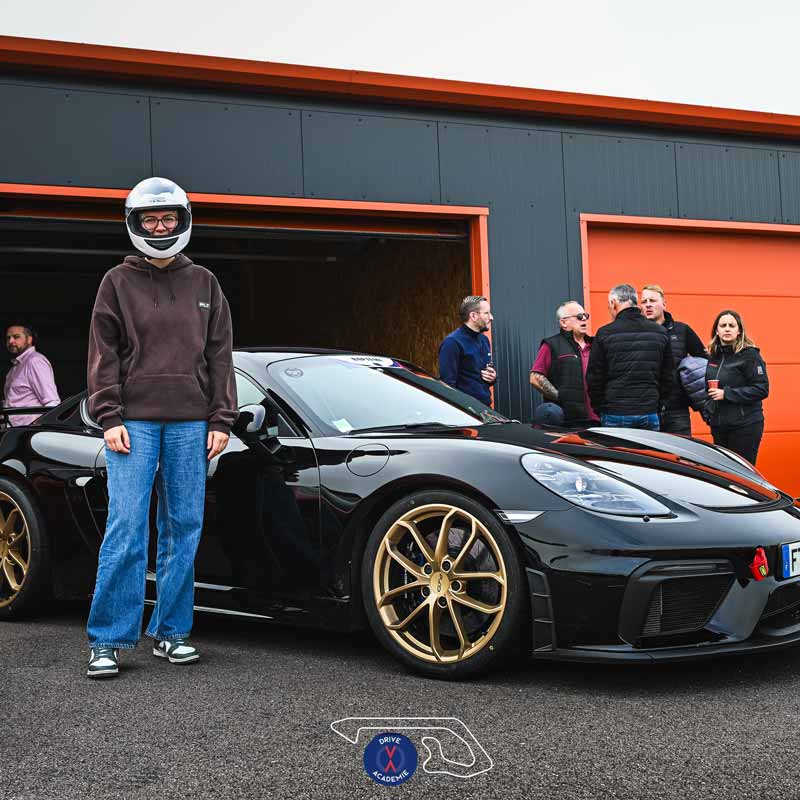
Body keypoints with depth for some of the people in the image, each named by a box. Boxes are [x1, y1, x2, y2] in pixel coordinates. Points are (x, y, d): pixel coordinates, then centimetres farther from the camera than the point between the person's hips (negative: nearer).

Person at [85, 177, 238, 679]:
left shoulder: (203, 284, 14)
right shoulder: (119, 282, 8)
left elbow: (220, 355, 12)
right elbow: (104, 354, 4)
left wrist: (221, 419, 4)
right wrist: (110, 417, -6)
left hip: (190, 423, 3)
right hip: (134, 421, -2)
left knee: (185, 528, 3)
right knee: (127, 528, -7)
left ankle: (171, 632, 13)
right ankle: (109, 640, -1)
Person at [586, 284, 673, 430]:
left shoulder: (605, 334, -4)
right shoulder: (660, 332, 8)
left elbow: (594, 378, -1)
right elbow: (668, 376, 12)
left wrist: (599, 408, 10)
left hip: (615, 415, -3)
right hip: (650, 414, 3)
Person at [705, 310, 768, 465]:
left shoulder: (749, 354, -10)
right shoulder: (715, 355, 10)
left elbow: (762, 389, -16)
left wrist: (726, 394, -19)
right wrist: (709, 413, 11)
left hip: (745, 426, -7)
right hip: (719, 426, 7)